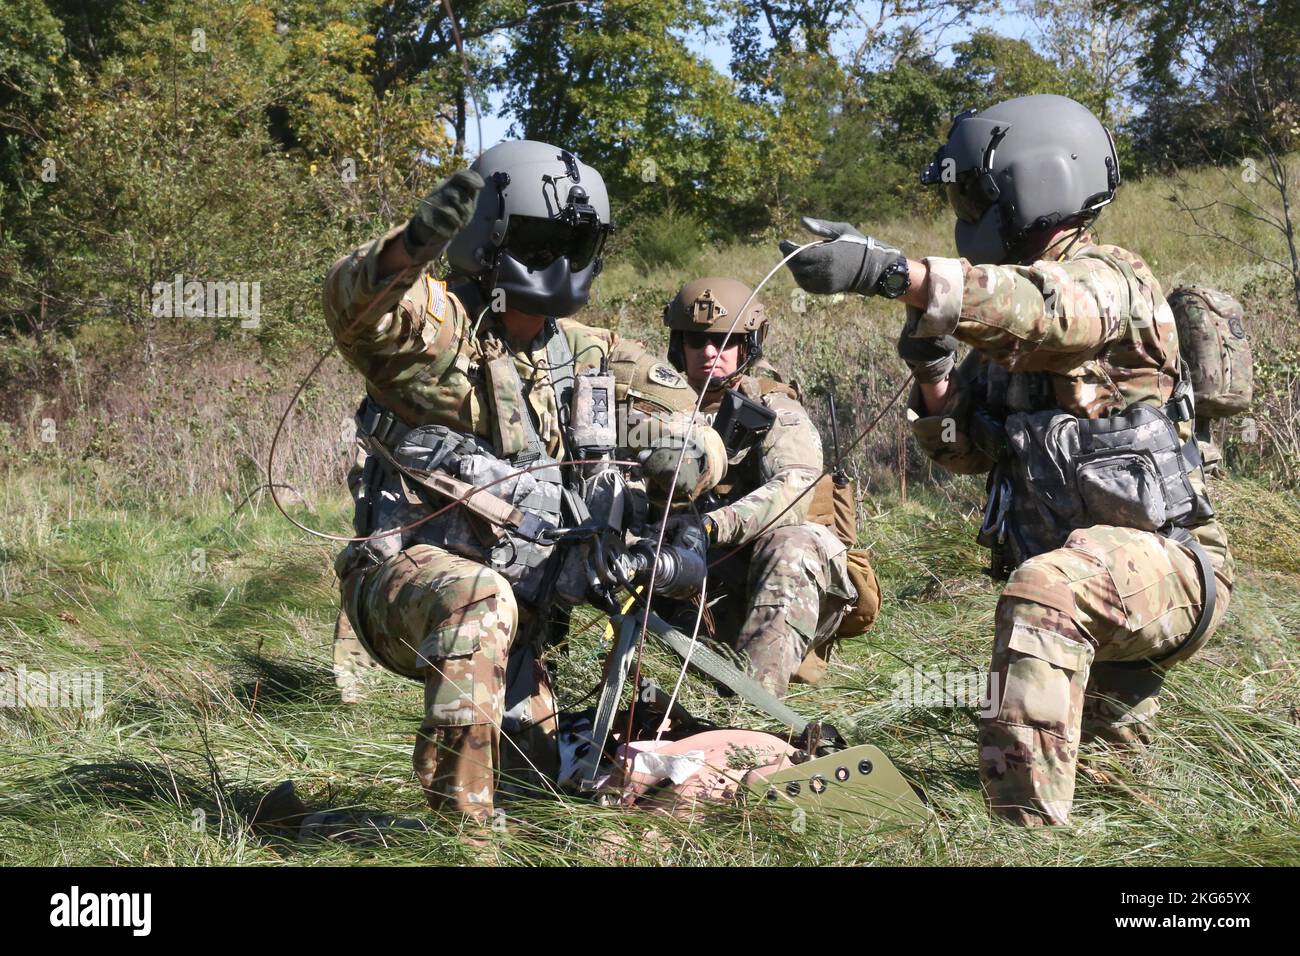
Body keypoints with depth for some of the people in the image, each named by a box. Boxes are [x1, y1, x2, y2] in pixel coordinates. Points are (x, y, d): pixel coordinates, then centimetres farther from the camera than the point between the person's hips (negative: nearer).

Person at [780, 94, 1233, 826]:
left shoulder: (1111, 280, -14)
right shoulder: (1004, 329, 11)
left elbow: (1039, 308, -38)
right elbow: (965, 449, 12)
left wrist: (885, 269, -51)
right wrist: (931, 369, -7)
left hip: (1166, 564, -9)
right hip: (1094, 586, 9)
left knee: (1044, 594, -39)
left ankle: (1030, 827, -40)